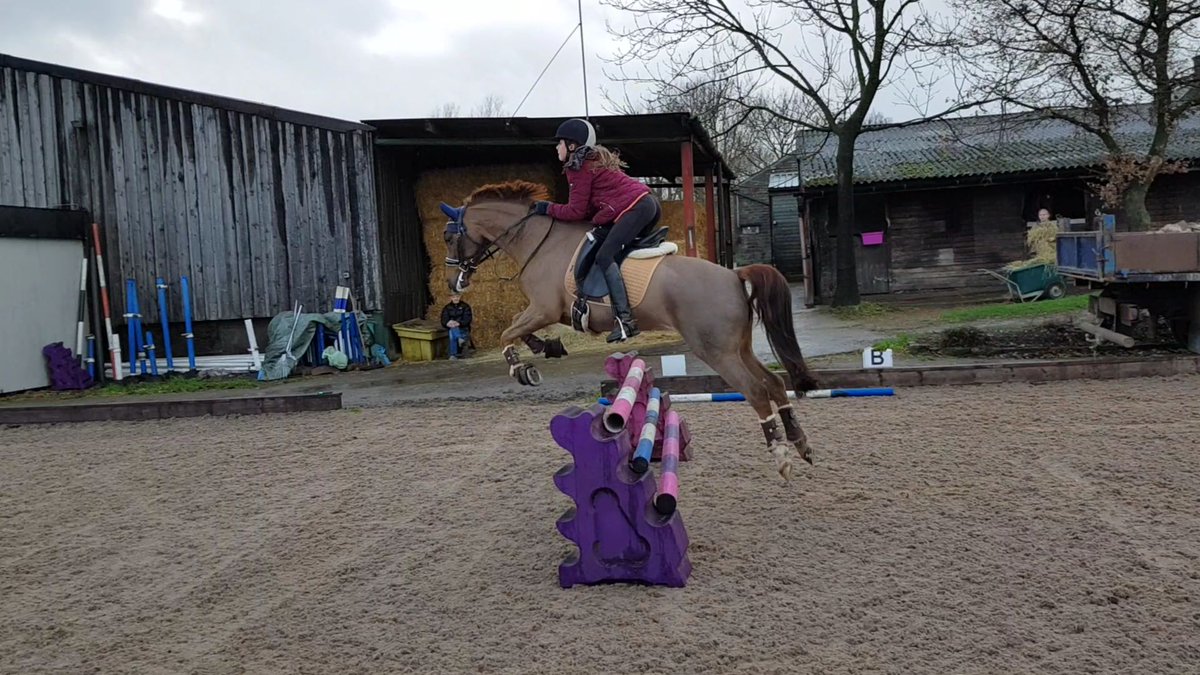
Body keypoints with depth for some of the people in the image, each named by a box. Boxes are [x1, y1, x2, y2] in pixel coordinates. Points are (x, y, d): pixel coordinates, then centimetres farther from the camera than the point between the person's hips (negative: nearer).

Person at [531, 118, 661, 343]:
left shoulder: (579, 167, -3)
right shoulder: (594, 159, 25)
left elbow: (576, 211, -3)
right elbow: (592, 204, 25)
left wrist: (548, 208, 10)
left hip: (634, 207, -11)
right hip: (648, 201, 11)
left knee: (604, 256, -17)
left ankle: (624, 318, -27)